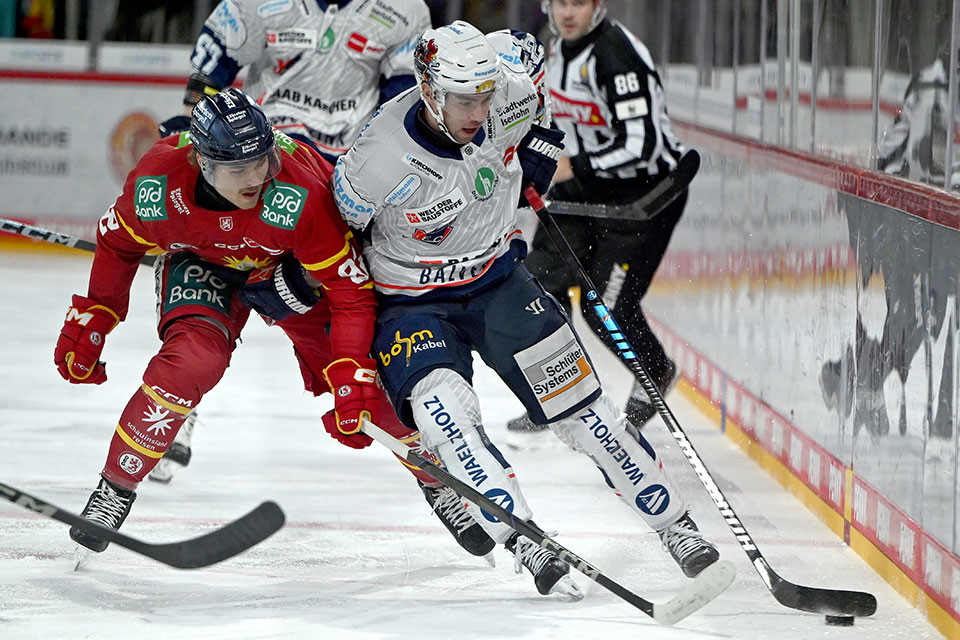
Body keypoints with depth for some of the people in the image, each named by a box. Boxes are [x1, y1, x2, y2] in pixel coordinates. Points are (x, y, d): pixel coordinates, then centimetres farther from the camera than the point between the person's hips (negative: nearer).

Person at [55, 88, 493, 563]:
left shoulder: (301, 194, -40)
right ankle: (116, 486, -10)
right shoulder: (157, 182, -32)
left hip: (290, 266, -1)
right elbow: (118, 244, -8)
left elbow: (351, 288, -33)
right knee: (193, 358, -27)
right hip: (202, 263, 1)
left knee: (364, 381, -11)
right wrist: (89, 320, -5)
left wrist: (350, 380, -38)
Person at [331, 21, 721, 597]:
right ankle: (528, 546, -29)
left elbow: (525, 58, 9)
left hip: (500, 282, 3)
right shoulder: (374, 165, -29)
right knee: (442, 410, -30)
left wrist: (537, 149, 5)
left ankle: (678, 528, 7)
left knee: (582, 408, -2)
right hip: (415, 305, -3)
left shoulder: (510, 97, -17)